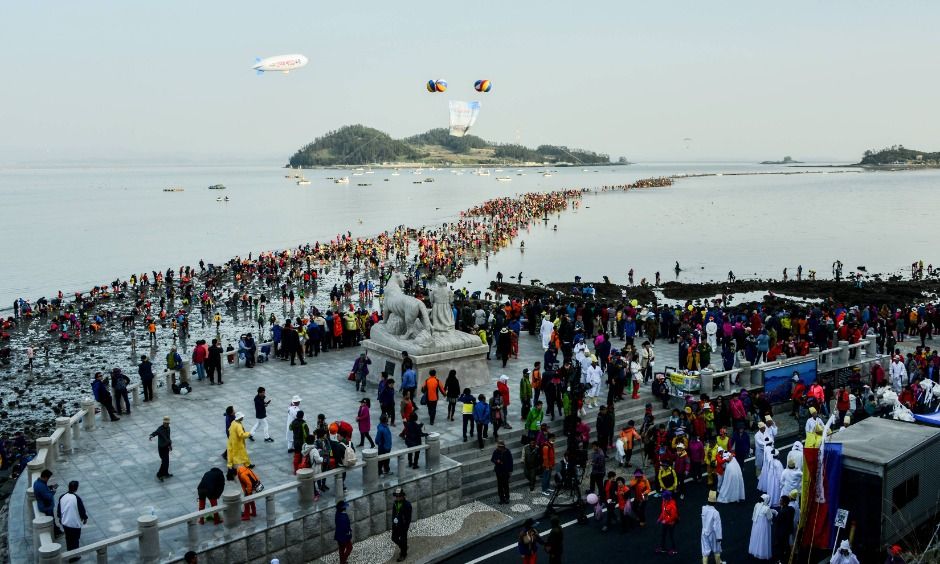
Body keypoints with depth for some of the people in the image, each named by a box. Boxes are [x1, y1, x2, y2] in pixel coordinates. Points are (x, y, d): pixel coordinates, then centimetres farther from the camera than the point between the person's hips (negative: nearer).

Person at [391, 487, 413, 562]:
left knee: (403, 540, 8)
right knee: (394, 538, 16)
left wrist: (406, 527, -16)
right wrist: (392, 523, 10)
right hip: (396, 525, 6)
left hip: (403, 525, -6)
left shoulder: (407, 504, -21)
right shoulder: (394, 503, -3)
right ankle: (403, 547, 42)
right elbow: (393, 513, 9)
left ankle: (403, 554, 28)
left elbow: (409, 517, -16)